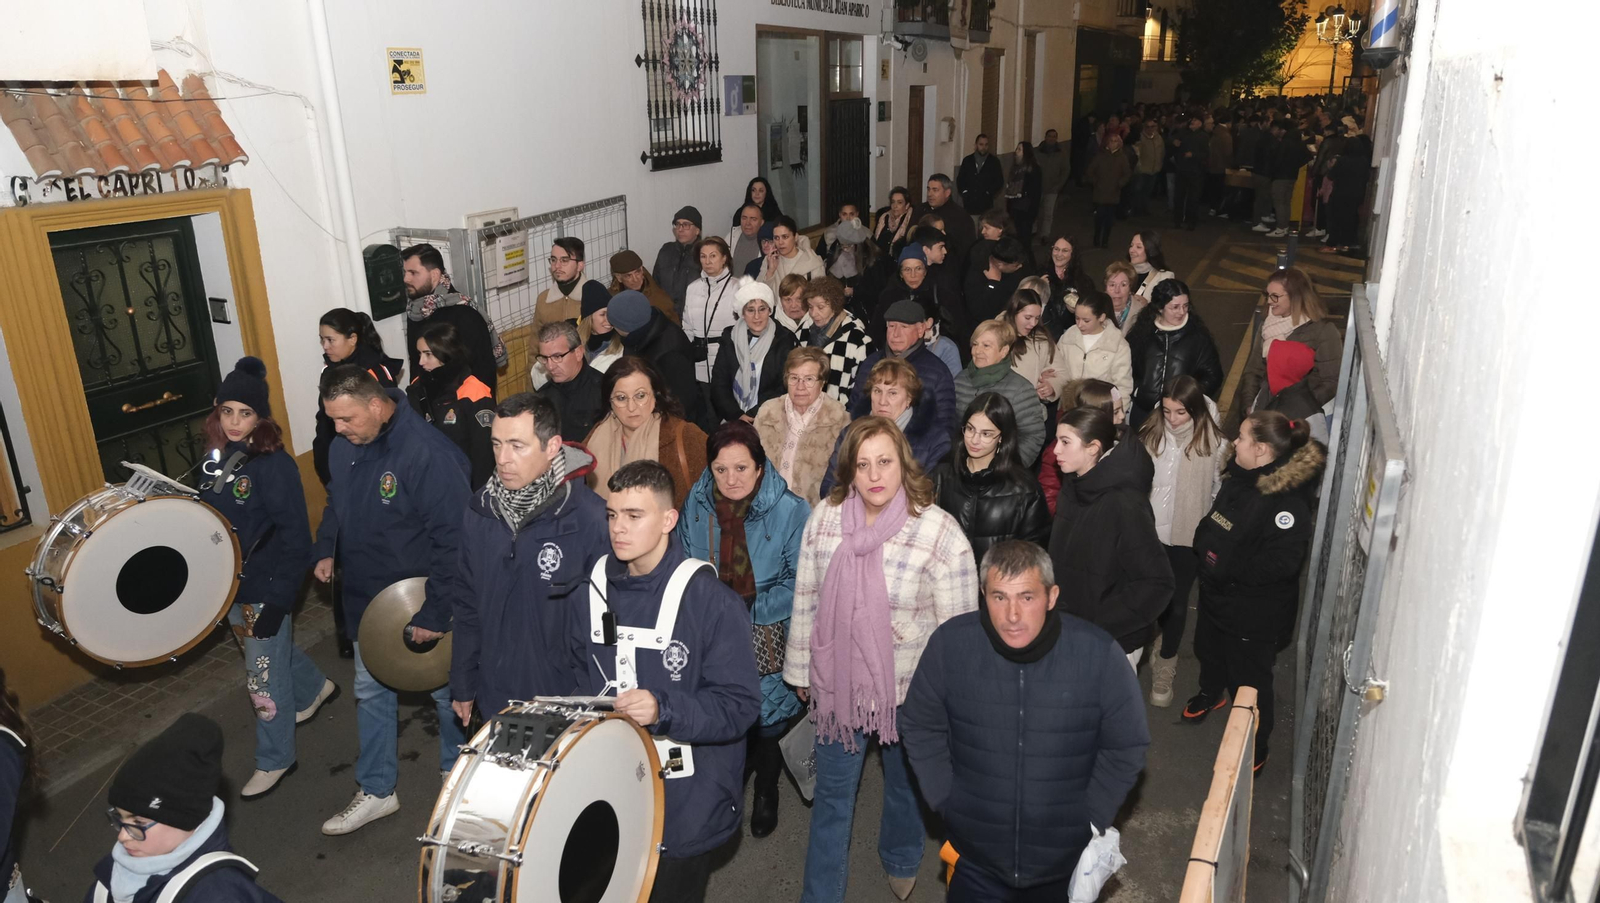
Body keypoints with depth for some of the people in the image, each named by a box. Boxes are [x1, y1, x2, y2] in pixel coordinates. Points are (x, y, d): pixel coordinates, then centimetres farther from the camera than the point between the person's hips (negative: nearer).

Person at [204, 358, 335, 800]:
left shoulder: (273, 464, -21)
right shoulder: (217, 457, 1)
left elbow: (293, 536, -21)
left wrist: (279, 600, -22)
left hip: (266, 588, -7)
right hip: (230, 585, 7)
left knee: (264, 677, 5)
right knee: (273, 651, 26)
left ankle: (274, 760, 24)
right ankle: (314, 689, 53)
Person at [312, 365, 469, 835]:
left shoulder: (427, 452, -27)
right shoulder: (343, 447, -1)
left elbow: (454, 536, -27)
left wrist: (437, 611, -25)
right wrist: (324, 549, 2)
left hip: (425, 602, -7)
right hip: (367, 598, 7)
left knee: (447, 691, 12)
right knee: (370, 690, 18)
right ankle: (376, 791, 35)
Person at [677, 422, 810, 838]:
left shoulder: (790, 510, -15)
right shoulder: (696, 506, -5)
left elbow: (799, 582, -10)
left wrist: (750, 610, -16)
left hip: (768, 641, -2)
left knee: (768, 716, 8)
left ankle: (766, 792, 37)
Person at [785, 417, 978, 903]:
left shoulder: (940, 532, -20)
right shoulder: (824, 517, -9)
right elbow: (806, 598, 1)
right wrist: (800, 668, 7)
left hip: (911, 689, -1)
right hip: (838, 680, 2)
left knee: (906, 784, 24)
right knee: (832, 791, 15)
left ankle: (900, 862, 54)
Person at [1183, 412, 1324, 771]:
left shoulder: (1288, 502, -29)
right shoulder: (1239, 478, -4)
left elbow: (1282, 562, -31)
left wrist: (1229, 569, -23)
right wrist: (1204, 544, -3)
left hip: (1254, 613, -8)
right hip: (1216, 594, 8)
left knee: (1249, 680, 8)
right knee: (1209, 650, 31)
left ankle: (1257, 746, 31)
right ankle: (1211, 693, 61)